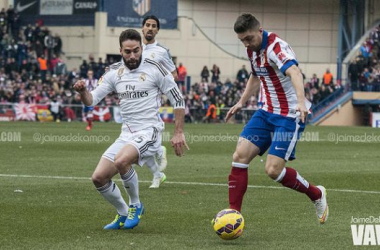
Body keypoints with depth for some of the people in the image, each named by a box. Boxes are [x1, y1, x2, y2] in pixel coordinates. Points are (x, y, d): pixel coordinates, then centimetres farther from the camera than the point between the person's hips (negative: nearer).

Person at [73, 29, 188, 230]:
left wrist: (179, 133, -5)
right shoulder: (114, 72, 5)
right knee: (99, 177, -3)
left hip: (149, 131, -6)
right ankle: (123, 214, 20)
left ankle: (135, 206, -8)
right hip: (127, 134, 6)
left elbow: (177, 100, -2)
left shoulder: (154, 69, -7)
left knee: (121, 161, -33)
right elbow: (91, 100, 5)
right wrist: (82, 91, -18)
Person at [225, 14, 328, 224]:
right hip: (266, 112, 8)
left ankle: (317, 195, 12)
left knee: (273, 170, -13)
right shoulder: (252, 50, 6)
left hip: (289, 116, -8)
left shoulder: (276, 47, -22)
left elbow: (294, 72, -42)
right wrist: (241, 102, 26)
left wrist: (301, 102, -58)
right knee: (240, 156, -6)